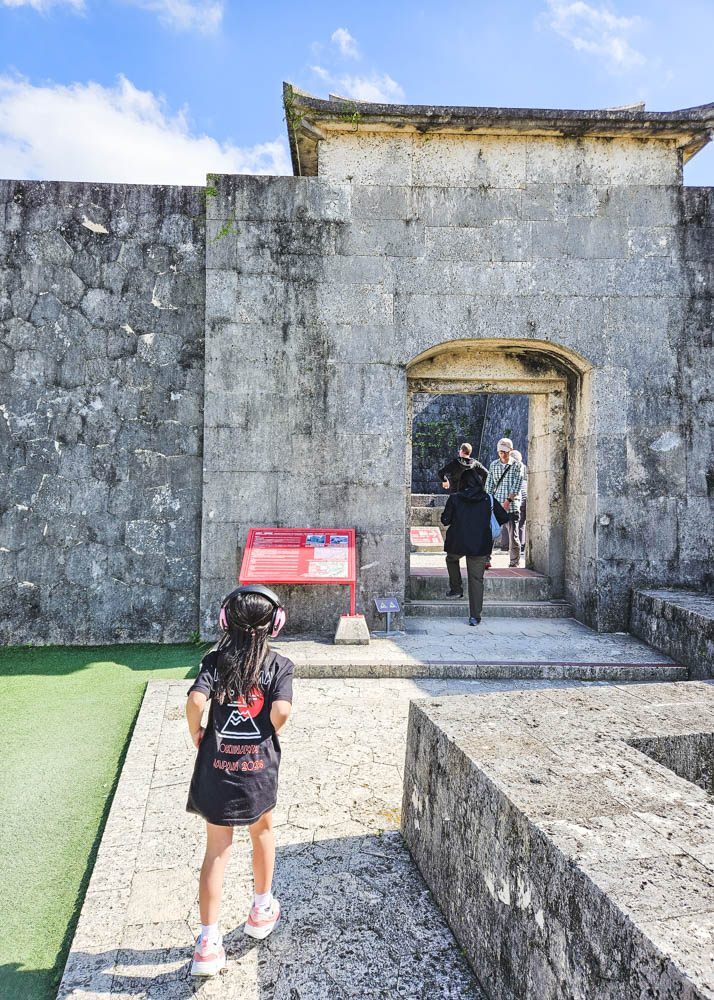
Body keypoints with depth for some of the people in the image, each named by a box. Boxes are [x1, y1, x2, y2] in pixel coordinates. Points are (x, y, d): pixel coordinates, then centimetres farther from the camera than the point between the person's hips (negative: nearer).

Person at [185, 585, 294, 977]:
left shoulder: (215, 659, -3)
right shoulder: (278, 664, -6)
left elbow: (195, 701, -17)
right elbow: (281, 709, -20)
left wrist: (195, 733, 1)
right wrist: (269, 734, 0)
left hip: (216, 766, 1)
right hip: (258, 766, -1)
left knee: (217, 850, 11)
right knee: (262, 830, 25)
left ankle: (209, 942, 10)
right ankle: (262, 910, 41)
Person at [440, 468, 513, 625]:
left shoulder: (454, 498, -2)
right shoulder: (489, 499, 2)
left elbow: (445, 520, 1)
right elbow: (504, 518, 5)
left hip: (457, 543, -1)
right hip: (480, 546, 1)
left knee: (451, 559, 34)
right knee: (476, 580, 6)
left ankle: (456, 588, 30)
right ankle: (475, 616, 4)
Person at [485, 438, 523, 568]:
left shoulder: (517, 465, 1)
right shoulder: (494, 465, 11)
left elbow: (517, 486, -7)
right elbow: (489, 484, 11)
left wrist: (508, 501, -16)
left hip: (512, 505, -3)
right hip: (496, 504, 3)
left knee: (513, 535, 0)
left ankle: (514, 563, 9)